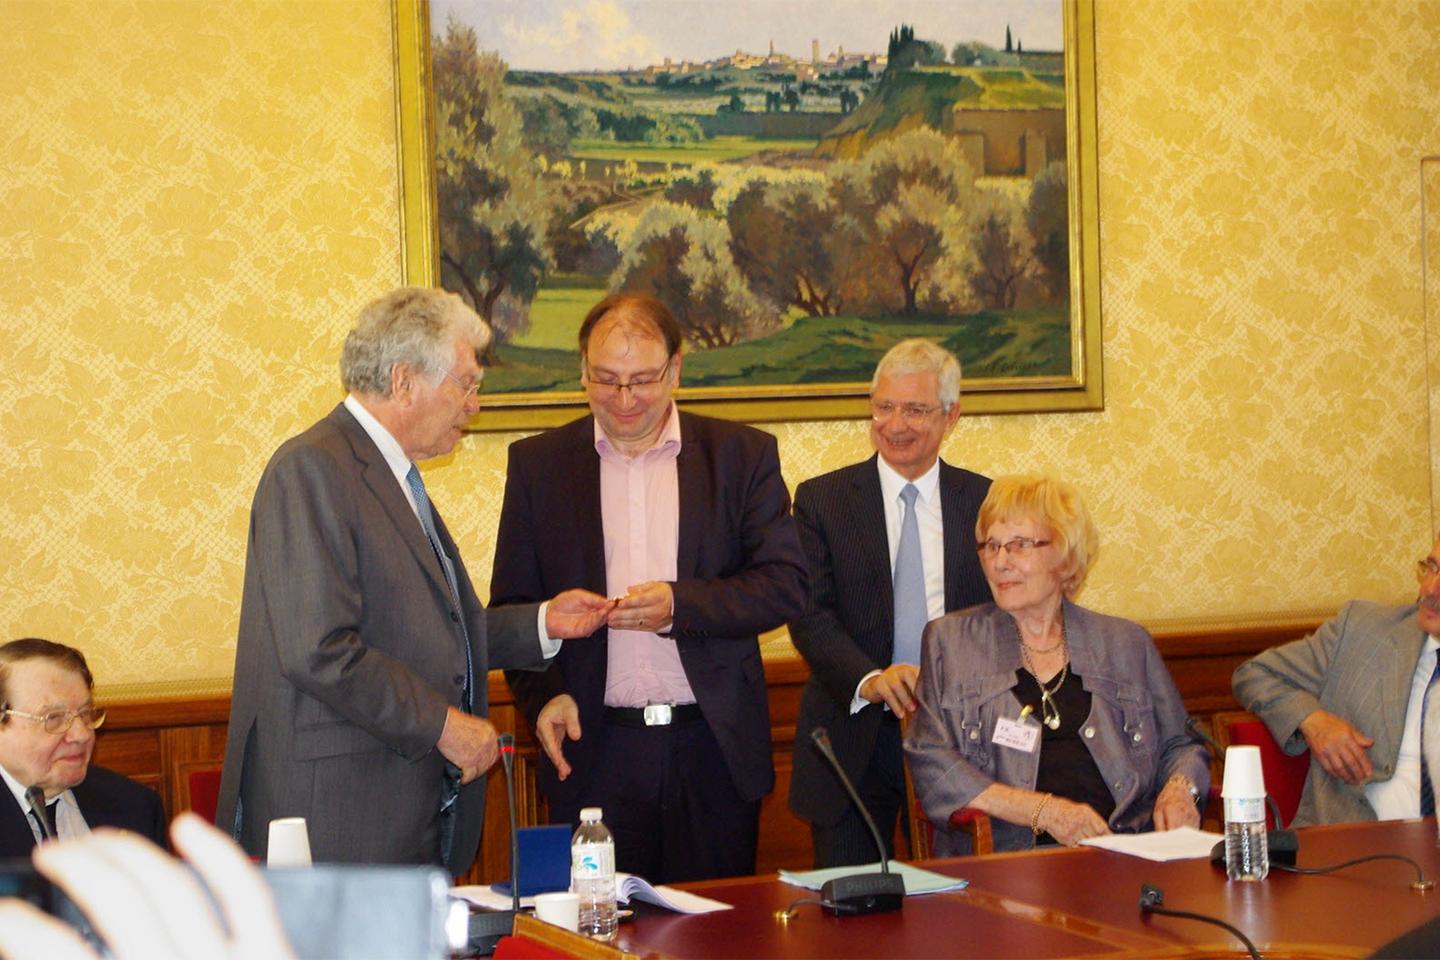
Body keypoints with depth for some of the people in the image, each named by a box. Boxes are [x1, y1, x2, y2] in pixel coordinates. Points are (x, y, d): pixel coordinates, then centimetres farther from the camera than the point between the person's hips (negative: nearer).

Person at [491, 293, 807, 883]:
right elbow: (512, 606, 9)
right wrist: (544, 695, -8)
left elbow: (786, 585, -2)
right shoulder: (538, 464, 7)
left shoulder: (742, 454, 4)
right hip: (595, 752, 0)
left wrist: (679, 605, -17)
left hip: (715, 751, 0)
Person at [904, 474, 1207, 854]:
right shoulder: (948, 641, 12)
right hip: (1007, 858, -3)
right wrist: (1043, 811, -11)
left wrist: (1179, 790, -2)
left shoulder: (1126, 643, 20)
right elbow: (930, 764, 1)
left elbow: (1179, 745, 24)